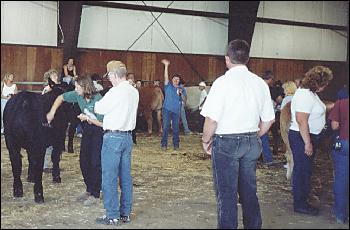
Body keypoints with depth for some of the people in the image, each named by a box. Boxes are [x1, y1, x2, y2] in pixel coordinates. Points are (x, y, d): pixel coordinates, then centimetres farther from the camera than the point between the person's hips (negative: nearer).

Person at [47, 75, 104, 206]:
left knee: (95, 163, -6)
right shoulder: (78, 95, -7)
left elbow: (103, 123, -21)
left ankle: (95, 195, 4)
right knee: (83, 161, 10)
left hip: (98, 131, -7)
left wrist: (87, 118, -23)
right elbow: (61, 98, 7)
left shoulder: (98, 100, -26)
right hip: (87, 129, 7)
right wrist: (52, 112, -2)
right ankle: (89, 190, 26)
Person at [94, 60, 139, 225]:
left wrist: (98, 102, 14)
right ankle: (125, 213, 20)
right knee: (126, 176, 12)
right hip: (127, 136, 8)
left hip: (113, 137, -8)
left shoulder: (115, 92, -16)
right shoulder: (134, 92, 8)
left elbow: (99, 109, -7)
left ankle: (112, 216, 4)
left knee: (109, 178, 0)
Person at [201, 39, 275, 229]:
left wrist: (206, 140, -1)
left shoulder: (223, 82, -13)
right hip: (252, 142, 6)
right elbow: (268, 120, 8)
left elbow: (212, 120, -17)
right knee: (249, 191, 17)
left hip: (226, 142, -5)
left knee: (226, 194, 4)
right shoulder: (260, 83, 3)